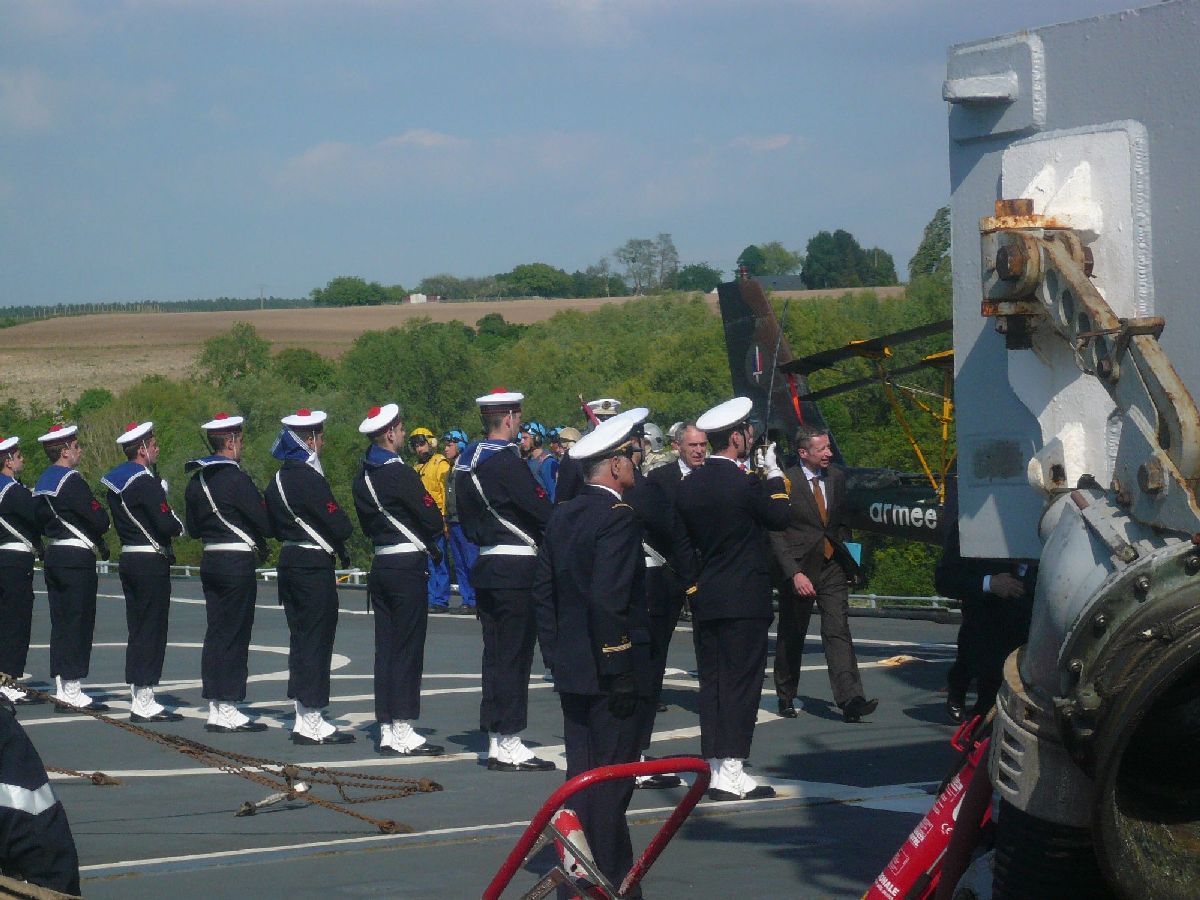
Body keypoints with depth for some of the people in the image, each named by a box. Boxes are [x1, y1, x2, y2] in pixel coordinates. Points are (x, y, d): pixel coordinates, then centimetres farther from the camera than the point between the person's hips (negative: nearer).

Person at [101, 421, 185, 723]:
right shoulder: (145, 482, -17)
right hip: (151, 562, -9)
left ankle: (136, 694, 17)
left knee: (137, 629, 13)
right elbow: (165, 524, -23)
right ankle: (144, 702, -4)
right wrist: (179, 525, 0)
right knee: (152, 630, -5)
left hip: (128, 559, 9)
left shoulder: (114, 480, 12)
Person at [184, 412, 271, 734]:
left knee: (216, 632, 11)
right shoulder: (236, 479, -16)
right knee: (235, 635, -2)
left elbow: (192, 528, 16)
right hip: (237, 563, -8)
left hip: (210, 562, 8)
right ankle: (227, 709, 0)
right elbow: (265, 522, -14)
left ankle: (215, 707, 13)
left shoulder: (196, 480, 9)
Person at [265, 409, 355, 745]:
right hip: (315, 566, -9)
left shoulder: (278, 480, 10)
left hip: (290, 563, 9)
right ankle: (311, 722, -2)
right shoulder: (310, 479, -19)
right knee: (317, 639, -4)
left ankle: (304, 717, 18)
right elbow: (340, 527, -19)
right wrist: (340, 540, 3)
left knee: (300, 638, 13)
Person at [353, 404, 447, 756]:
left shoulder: (362, 476, 10)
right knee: (407, 648, -4)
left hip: (380, 565, 8)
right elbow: (435, 522, -13)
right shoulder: (400, 474, -16)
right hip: (408, 566, -8)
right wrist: (425, 536, 7)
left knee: (386, 647, 10)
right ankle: (403, 730, -3)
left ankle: (387, 730, 12)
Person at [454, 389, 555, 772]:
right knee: (514, 654, -4)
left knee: (496, 653, 12)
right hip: (517, 568, -9)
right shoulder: (506, 461, -17)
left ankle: (496, 740, 17)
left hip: (486, 566, 9)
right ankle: (508, 743, -1)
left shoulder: (466, 461, 11)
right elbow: (543, 511, -16)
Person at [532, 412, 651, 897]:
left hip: (570, 670, 8)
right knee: (611, 776, -3)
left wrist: (555, 650, 17)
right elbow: (609, 600, -23)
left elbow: (543, 589, 12)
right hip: (609, 672, -8)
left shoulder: (562, 516, 9)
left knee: (581, 773, 14)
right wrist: (622, 670, -19)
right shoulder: (619, 518, -16)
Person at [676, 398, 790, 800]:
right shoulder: (745, 483, -15)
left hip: (704, 600, 7)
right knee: (741, 683, -3)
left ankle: (715, 768, 12)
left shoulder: (690, 484, 6)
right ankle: (731, 771, -4)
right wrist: (773, 473, 7)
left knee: (712, 683, 10)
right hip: (744, 600, -7)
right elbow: (779, 517, -1)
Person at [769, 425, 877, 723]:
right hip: (798, 569, -3)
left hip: (833, 567, 3)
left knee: (838, 632, -9)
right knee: (791, 637, 10)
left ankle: (851, 700, -19)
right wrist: (794, 573, -19)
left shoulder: (836, 478, 6)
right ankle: (785, 698, 27)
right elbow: (776, 535, -12)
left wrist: (846, 554, 10)